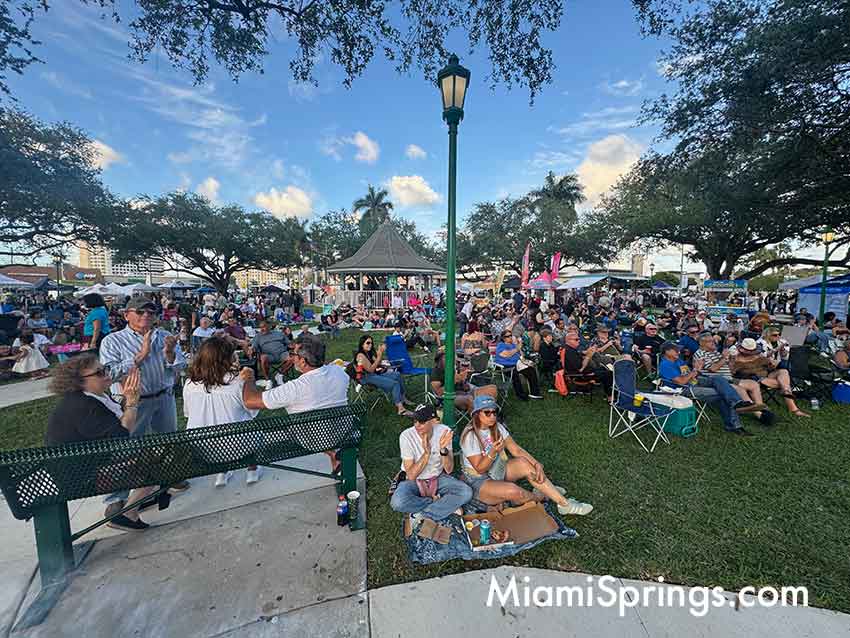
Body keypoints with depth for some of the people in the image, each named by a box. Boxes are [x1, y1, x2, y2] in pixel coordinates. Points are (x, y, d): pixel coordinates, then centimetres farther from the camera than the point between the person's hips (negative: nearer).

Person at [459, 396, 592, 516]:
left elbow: (516, 450, -4)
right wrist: (493, 452, -36)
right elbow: (480, 468, -19)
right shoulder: (469, 435, -23)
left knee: (523, 463, -19)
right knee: (512, 491, -31)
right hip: (479, 482, -6)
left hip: (497, 471, 6)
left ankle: (564, 503, -11)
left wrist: (537, 464, -19)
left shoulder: (497, 427, -3)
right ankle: (540, 496, 2)